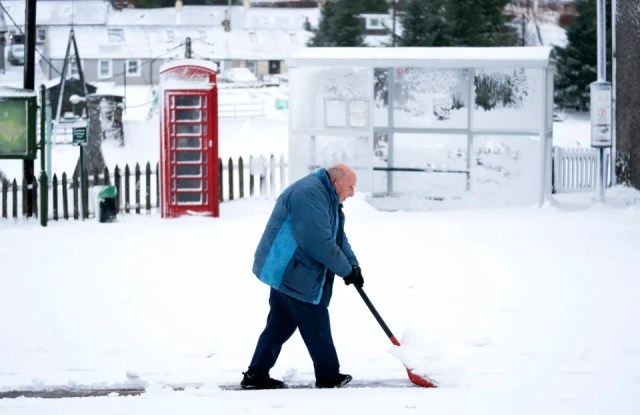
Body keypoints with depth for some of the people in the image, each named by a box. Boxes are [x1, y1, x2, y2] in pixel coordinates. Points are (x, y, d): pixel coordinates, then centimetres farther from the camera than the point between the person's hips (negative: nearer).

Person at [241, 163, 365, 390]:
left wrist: (353, 264, 3)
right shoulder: (310, 194, -20)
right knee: (317, 325, -2)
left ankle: (256, 375, 13)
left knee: (281, 324, 12)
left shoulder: (328, 199, 17)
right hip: (289, 271, -11)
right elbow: (319, 242, -25)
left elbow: (338, 237, 19)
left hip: (285, 271, 11)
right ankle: (328, 376, 9)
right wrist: (347, 270, -17)